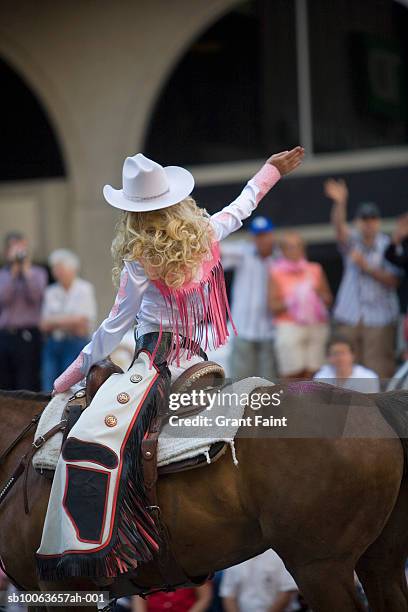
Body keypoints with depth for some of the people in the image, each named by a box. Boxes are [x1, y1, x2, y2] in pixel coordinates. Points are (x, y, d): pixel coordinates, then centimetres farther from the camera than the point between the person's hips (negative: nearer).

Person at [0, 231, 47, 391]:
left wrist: (26, 269, -4)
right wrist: (13, 271, -4)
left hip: (27, 337, -3)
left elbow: (35, 295, -8)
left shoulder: (37, 273, 9)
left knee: (27, 383, -8)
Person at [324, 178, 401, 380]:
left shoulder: (388, 247, 1)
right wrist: (339, 202, -34)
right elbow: (339, 226, -15)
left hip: (379, 319, -3)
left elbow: (392, 281, -8)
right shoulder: (352, 241, 7)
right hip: (349, 318, 3)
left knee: (379, 371, -7)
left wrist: (366, 266, -18)